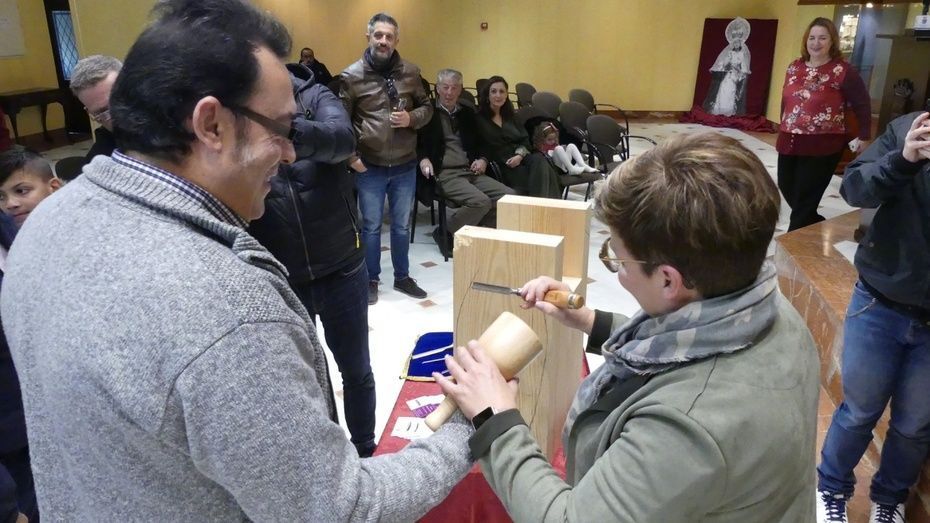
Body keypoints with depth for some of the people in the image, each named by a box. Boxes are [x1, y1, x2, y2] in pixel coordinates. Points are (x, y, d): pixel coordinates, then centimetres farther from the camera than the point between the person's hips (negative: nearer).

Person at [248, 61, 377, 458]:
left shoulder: (315, 97, -7)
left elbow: (343, 140, -29)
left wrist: (290, 130, -50)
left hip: (341, 268, 0)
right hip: (278, 280, 0)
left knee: (356, 371, 17)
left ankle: (365, 453, 41)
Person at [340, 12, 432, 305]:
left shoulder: (411, 72, 1)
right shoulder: (352, 76, -7)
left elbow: (427, 107, 11)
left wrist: (412, 119, -10)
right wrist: (350, 156, -12)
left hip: (405, 167, 3)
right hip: (369, 168, -2)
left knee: (401, 226, 15)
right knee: (371, 226, 10)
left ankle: (402, 277, 32)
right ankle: (371, 280, 27)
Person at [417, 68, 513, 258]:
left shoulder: (467, 113, 20)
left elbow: (478, 143, 26)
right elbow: (417, 144, 2)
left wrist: (482, 160, 5)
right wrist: (423, 159, -20)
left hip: (470, 171, 6)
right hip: (445, 174, -6)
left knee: (509, 196, -15)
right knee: (481, 201, -30)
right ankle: (445, 233, -8)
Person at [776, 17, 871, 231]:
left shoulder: (842, 71, -10)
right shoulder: (795, 67, 7)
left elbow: (862, 105, -4)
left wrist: (863, 137, -2)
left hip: (822, 147, -7)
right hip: (790, 143, 7)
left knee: (804, 202, -3)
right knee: (786, 188, 18)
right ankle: (817, 226, 41)